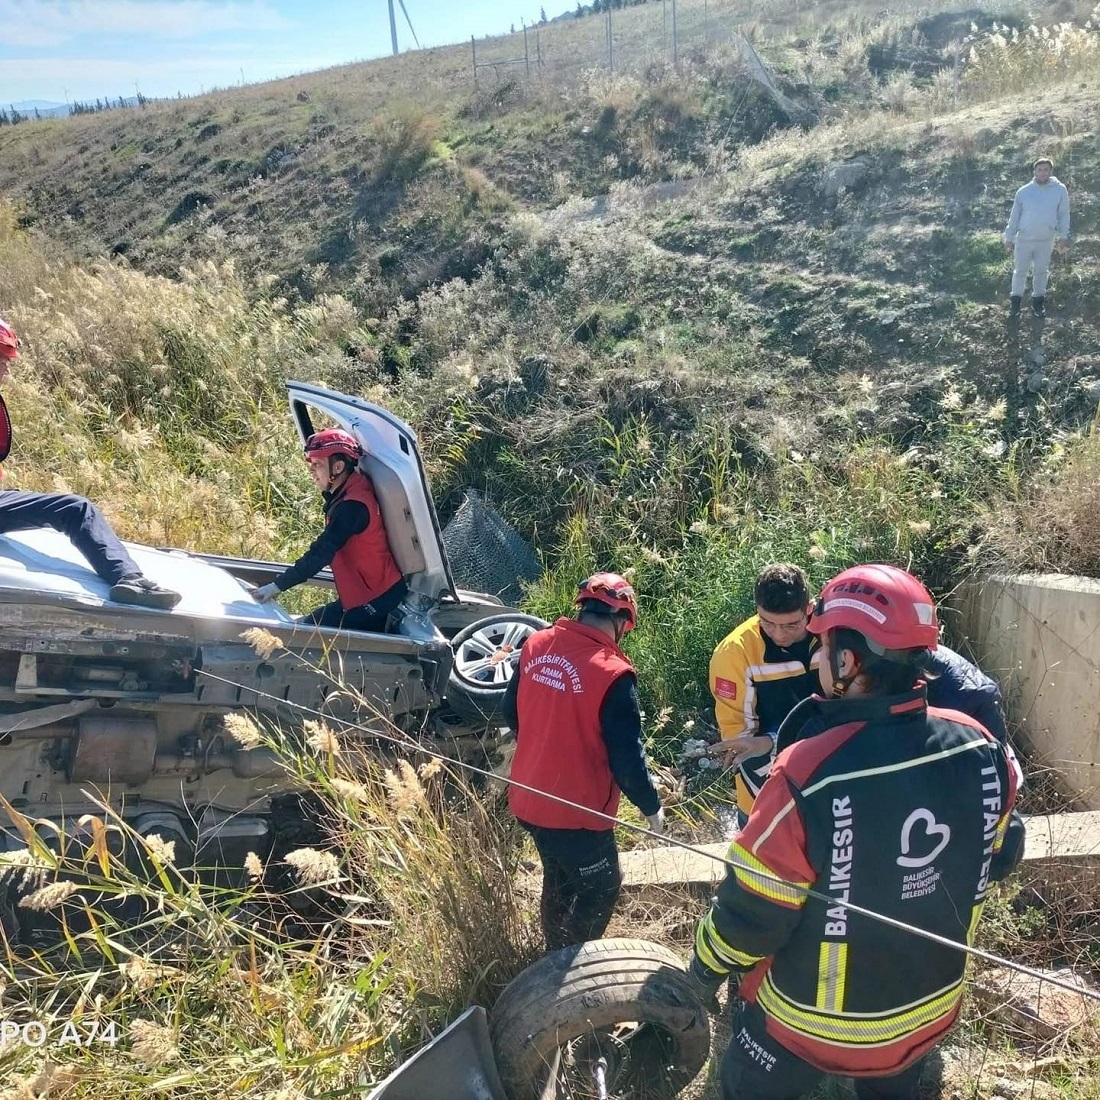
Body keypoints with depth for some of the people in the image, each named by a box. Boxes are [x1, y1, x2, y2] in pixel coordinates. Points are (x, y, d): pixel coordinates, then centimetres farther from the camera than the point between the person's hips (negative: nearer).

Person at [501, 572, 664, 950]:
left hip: (529, 797, 7)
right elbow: (626, 757, -18)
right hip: (577, 810, -7)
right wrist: (651, 807, -1)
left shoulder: (536, 644, -4)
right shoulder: (612, 673, -24)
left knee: (559, 880, 28)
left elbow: (511, 712, 11)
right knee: (600, 887, 18)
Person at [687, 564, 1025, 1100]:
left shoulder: (808, 776, -36)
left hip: (816, 1020, -4)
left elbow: (751, 912, -22)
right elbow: (999, 858, 1)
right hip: (931, 1007, 5)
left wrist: (706, 968, -2)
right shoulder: (981, 750, -19)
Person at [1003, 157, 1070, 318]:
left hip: (1046, 240, 0)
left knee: (1041, 271, 15)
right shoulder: (1023, 191, -8)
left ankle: (1038, 299, 31)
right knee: (1020, 271, 11)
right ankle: (1016, 299, 27)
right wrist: (1009, 237, 2)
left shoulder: (1060, 190, -8)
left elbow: (1063, 214, 1)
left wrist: (1063, 236, 3)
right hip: (1024, 239, 0)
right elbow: (1014, 216, 0)